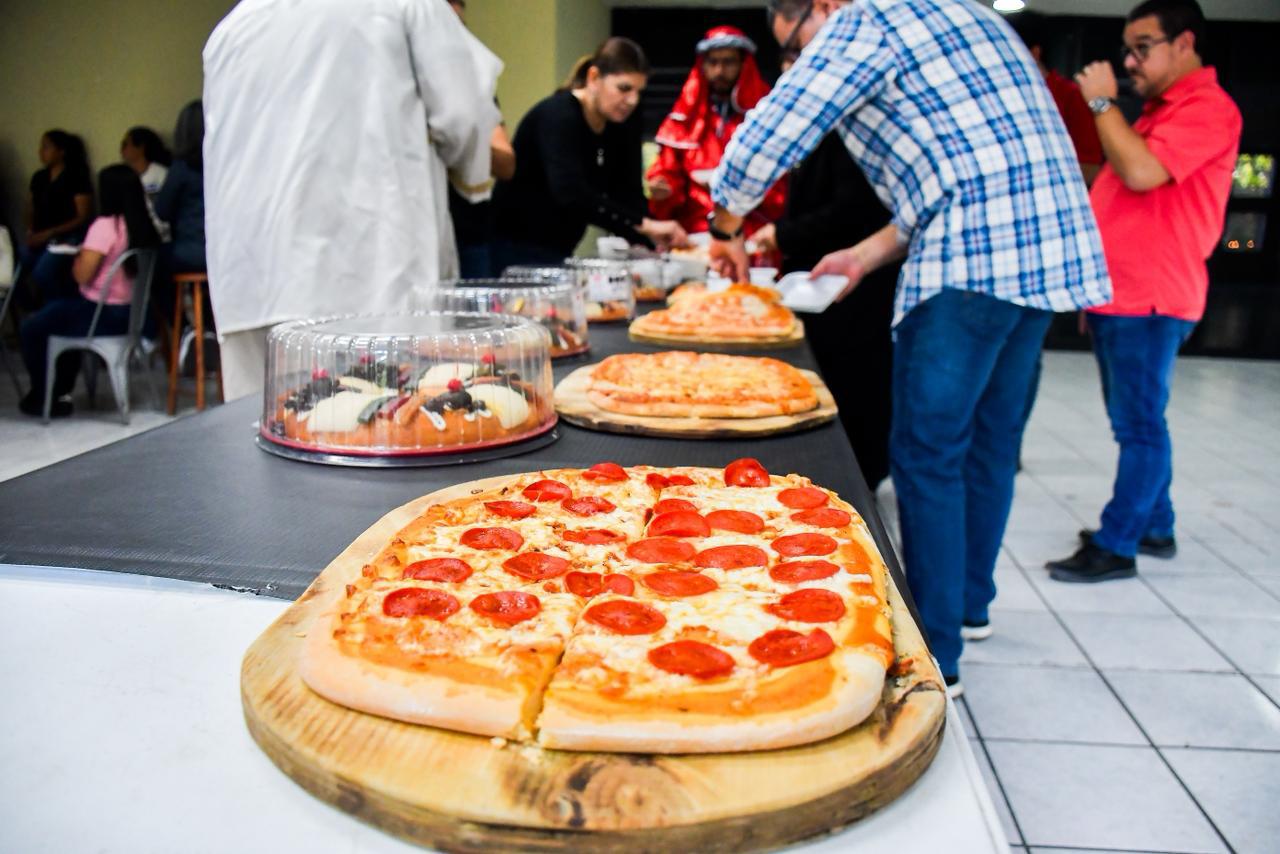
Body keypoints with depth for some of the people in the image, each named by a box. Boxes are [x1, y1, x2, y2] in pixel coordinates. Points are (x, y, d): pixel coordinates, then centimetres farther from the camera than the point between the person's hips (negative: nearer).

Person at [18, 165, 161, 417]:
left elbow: (83, 275, -18)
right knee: (57, 311, 33)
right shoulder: (143, 226, 1)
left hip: (102, 314, -8)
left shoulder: (105, 226, -19)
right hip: (130, 313, 8)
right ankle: (61, 392, 35)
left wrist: (79, 255, 1)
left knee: (32, 328, 13)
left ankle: (43, 397, 25)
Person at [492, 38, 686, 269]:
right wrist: (644, 225, -39)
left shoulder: (624, 124, 2)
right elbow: (571, 194, -33)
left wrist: (652, 242, -21)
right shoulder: (558, 116, -19)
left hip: (559, 250, 7)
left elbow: (628, 194, -3)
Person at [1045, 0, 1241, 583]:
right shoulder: (1160, 110, 22)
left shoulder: (1208, 108, -10)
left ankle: (1116, 547, 0)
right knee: (1136, 423, 15)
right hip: (1119, 297, 10)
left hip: (1148, 303, -10)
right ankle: (1155, 528, 26)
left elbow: (1142, 172, -25)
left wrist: (1103, 103, -11)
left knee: (1139, 425, -5)